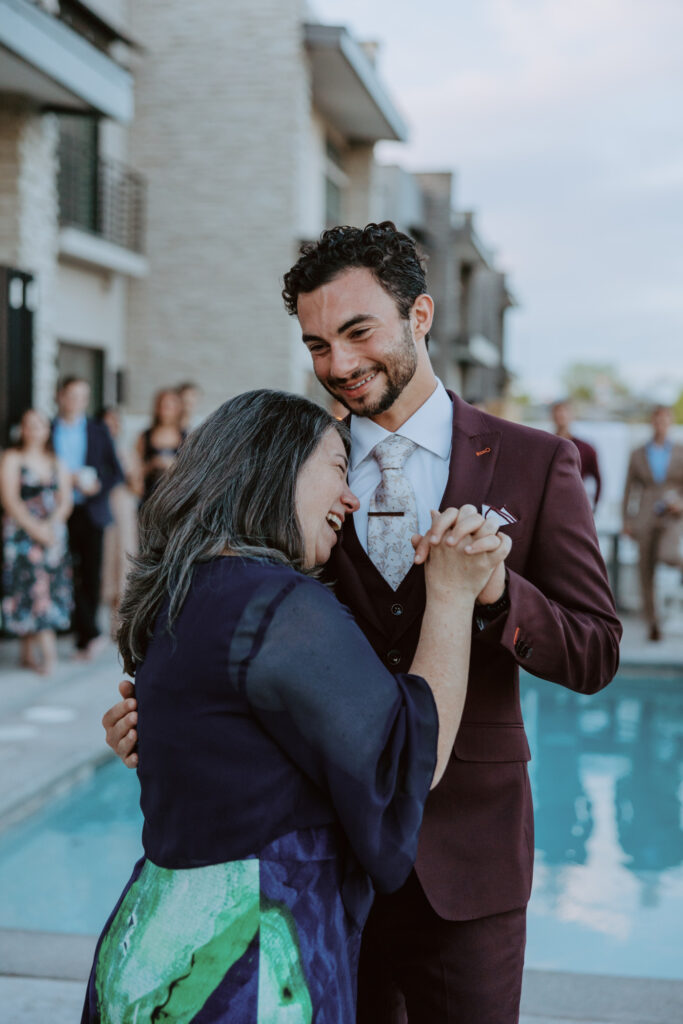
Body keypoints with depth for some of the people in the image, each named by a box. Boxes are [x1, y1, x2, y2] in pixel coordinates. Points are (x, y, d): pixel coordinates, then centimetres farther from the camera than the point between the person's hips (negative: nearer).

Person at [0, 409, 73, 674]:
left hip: (53, 532, 4)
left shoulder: (57, 463, 16)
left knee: (51, 588, -1)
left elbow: (65, 501, 9)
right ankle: (45, 649, -11)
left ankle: (30, 652, 4)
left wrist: (51, 525, -9)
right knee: (28, 587, -10)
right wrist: (35, 528, -15)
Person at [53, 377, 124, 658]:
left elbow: (116, 471, 9)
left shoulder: (98, 431, 10)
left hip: (91, 512, 1)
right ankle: (90, 633, -5)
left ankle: (83, 639, 10)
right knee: (68, 576, -8)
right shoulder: (48, 431, 6)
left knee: (91, 577, 1)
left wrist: (98, 486, -10)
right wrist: (68, 479, -13)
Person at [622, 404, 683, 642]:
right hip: (645, 518, 2)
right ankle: (653, 624, 12)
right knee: (646, 573, 0)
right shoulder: (638, 455, 8)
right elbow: (630, 489, 10)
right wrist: (627, 520, 3)